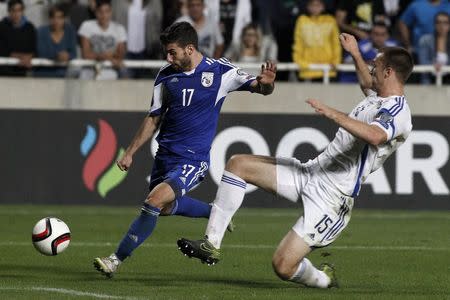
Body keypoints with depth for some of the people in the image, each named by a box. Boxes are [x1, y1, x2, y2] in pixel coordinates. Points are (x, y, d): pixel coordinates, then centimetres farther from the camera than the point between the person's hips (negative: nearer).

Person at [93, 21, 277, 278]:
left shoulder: (220, 71, -9)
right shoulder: (166, 76, 3)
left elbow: (260, 89, -8)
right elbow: (154, 119, 13)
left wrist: (266, 82, -33)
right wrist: (130, 153, 12)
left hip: (193, 159, -7)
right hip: (165, 154, 7)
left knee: (156, 201, -23)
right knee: (164, 207, 19)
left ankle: (116, 260, -18)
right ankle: (216, 213, 42)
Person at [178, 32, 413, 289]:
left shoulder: (398, 112, -17)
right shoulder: (379, 99, 14)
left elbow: (374, 136, -42)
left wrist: (333, 114, -41)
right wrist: (355, 54, 42)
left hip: (330, 198, -10)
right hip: (311, 172, 10)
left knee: (283, 267, -15)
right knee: (238, 164, 1)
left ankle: (324, 279, 21)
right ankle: (212, 244, 0)